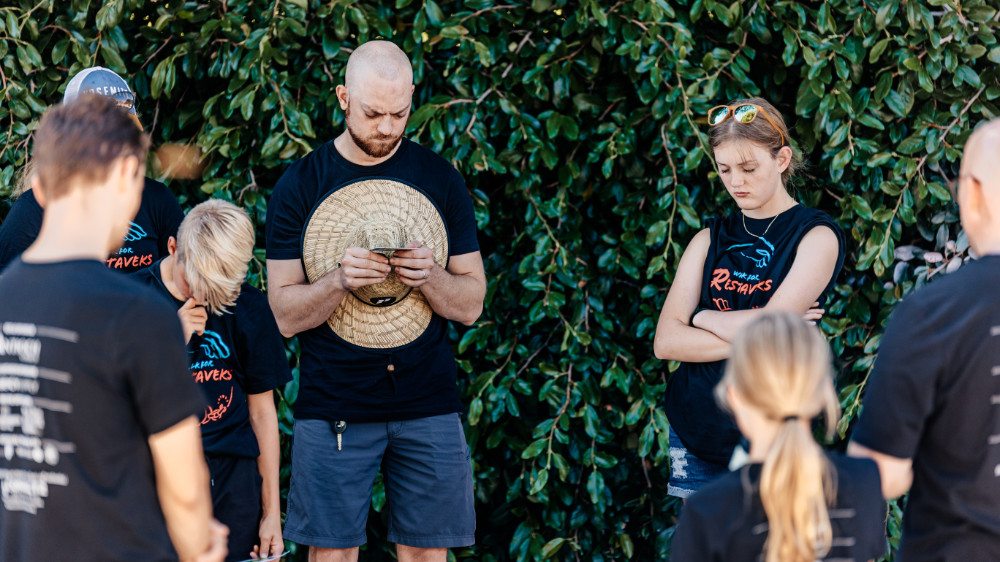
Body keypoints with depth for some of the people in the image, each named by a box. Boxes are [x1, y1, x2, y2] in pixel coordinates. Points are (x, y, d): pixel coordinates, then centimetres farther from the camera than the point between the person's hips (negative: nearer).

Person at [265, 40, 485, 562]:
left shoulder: (441, 179, 6)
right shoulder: (300, 184, 1)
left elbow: (471, 304, 6)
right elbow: (285, 314, -2)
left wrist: (428, 277, -15)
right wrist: (341, 280, -21)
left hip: (427, 404, 1)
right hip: (331, 402, -1)